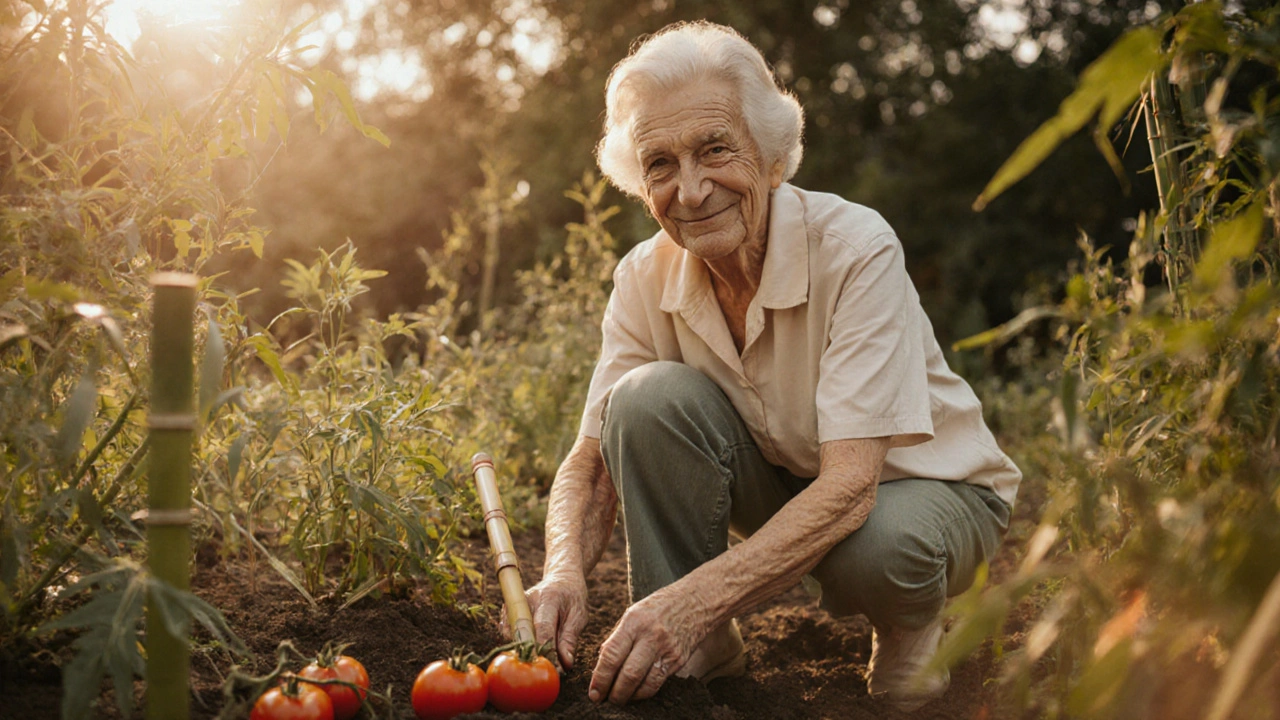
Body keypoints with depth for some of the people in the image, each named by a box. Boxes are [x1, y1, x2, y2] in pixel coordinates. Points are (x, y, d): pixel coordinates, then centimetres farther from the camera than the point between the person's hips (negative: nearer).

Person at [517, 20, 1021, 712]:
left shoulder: (856, 248, -29)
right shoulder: (645, 278, -14)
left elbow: (851, 484, -35)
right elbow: (591, 462, -12)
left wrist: (695, 598, -47)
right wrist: (564, 573, -35)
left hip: (919, 483, -3)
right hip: (784, 486, 4)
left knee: (877, 547, -39)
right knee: (649, 396, -24)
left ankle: (910, 628, -1)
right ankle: (701, 653, -9)